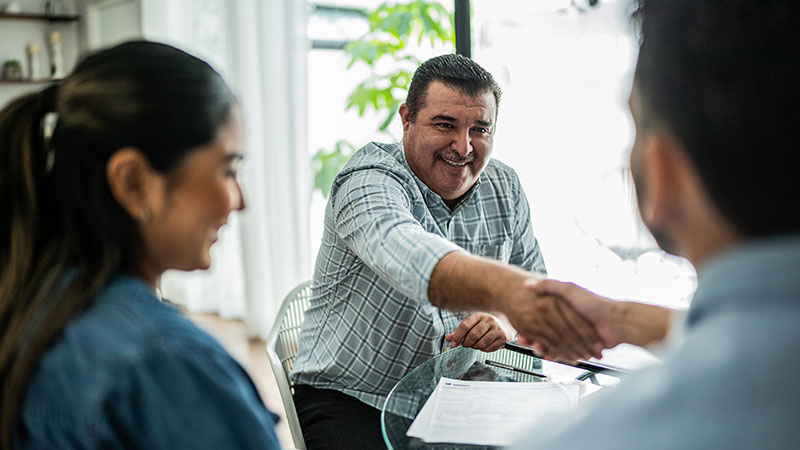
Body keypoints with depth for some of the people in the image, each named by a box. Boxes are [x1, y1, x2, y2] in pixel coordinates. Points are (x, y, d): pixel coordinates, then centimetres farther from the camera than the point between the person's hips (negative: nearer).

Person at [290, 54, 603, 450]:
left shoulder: (504, 187, 1)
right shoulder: (368, 182, -19)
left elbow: (534, 280, 8)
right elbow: (407, 253, -42)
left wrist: (505, 321, -16)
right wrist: (507, 288, -61)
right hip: (350, 398, -4)